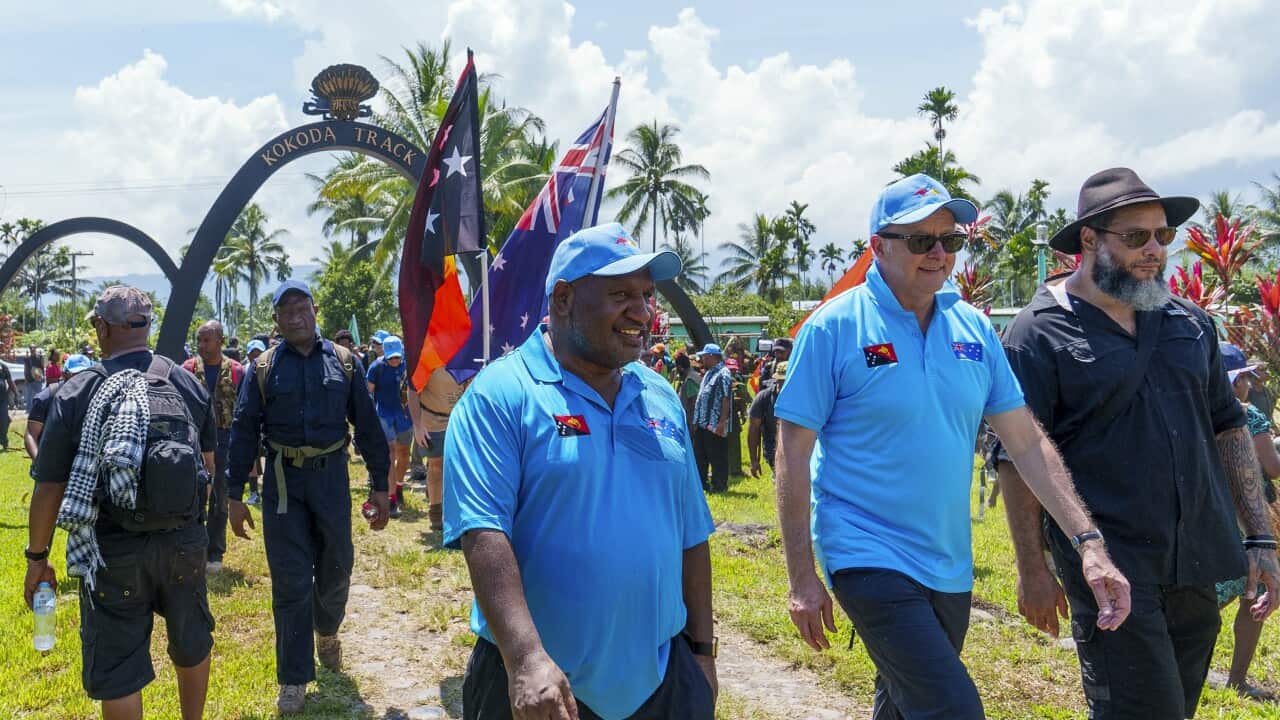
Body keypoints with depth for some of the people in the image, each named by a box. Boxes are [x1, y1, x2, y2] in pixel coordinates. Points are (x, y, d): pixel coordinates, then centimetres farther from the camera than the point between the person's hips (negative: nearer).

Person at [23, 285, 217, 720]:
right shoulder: (188, 384, -1)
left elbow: (49, 489, -10)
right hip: (185, 542, 4)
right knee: (191, 643, 23)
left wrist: (37, 557, 3)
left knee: (117, 671, 8)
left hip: (114, 553, -4)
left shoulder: (77, 394, -12)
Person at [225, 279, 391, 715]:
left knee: (336, 567, 12)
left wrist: (380, 485, 3)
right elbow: (243, 432, 3)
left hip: (331, 478, 1)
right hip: (282, 481, -1)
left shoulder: (343, 363, 4)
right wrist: (234, 495, 0)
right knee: (290, 581, 1)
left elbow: (367, 425, 5)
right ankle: (293, 681, 10)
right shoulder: (264, 368, 2)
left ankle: (327, 630, 44)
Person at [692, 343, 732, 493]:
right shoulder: (708, 373, 17)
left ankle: (719, 485, 6)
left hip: (715, 424, -10)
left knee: (717, 457, -1)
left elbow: (726, 399, -18)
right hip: (702, 423, 10)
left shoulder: (723, 374, -13)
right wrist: (697, 420, 19)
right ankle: (700, 482, 24)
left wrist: (722, 422, -22)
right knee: (699, 455, 15)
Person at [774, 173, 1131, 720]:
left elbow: (1027, 443, 5)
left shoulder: (973, 327, 4)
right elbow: (793, 454, -9)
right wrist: (801, 578, -11)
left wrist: (1088, 542, -5)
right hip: (869, 558, -6)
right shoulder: (834, 326, -10)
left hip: (949, 566, 6)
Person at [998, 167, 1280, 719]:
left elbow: (1228, 428, 15)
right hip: (1109, 567, -6)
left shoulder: (1190, 323, 10)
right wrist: (1032, 570, -10)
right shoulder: (1039, 334, -8)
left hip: (1197, 566, 6)